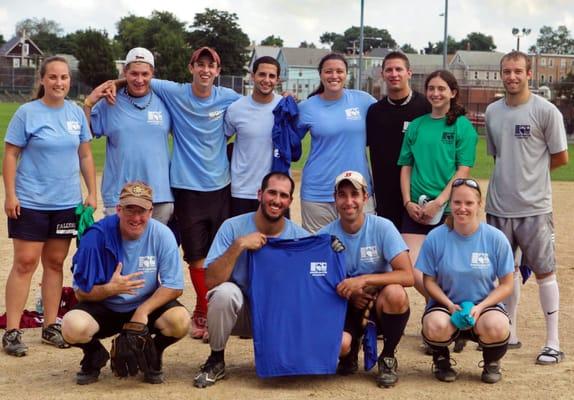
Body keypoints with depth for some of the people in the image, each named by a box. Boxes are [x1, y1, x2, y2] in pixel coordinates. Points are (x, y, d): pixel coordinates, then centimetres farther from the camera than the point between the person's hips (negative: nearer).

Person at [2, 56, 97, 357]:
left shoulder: (77, 113, 5)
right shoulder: (27, 113, -6)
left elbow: (85, 156, 11)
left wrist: (92, 192, 6)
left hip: (66, 203, 4)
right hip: (29, 203, -4)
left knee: (55, 263, 10)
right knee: (25, 263, -5)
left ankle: (50, 326, 19)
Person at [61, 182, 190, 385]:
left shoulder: (162, 235, -13)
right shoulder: (97, 236, -17)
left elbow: (174, 286, -13)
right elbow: (81, 292, -13)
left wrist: (143, 311, -26)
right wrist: (111, 288, -32)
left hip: (148, 306, 1)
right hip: (104, 308, -1)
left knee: (180, 321, -30)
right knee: (73, 327, -32)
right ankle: (95, 355, 6)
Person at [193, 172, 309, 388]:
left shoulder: (300, 237, -8)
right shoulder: (233, 227, -13)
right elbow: (211, 281, -21)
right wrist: (239, 245, -29)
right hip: (238, 310, -1)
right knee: (225, 292, -35)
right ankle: (216, 361, -9)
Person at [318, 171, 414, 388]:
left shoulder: (382, 227, -12)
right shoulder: (325, 235, -6)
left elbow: (408, 276, -20)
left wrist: (363, 280, -30)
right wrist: (348, 292, -18)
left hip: (379, 304, 0)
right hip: (345, 306, 0)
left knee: (395, 293, -36)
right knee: (338, 344, -33)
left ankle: (388, 357, -7)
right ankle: (350, 351, 10)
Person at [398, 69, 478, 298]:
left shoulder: (463, 126, 0)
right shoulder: (416, 125, 12)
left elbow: (463, 170, -7)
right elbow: (406, 167, 12)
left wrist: (438, 202, -14)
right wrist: (408, 202, -1)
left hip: (449, 209, -3)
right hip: (416, 209, 3)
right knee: (410, 266, -6)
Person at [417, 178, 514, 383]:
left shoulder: (496, 238, -6)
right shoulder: (436, 237, -5)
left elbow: (506, 285, -2)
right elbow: (429, 281, 0)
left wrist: (480, 307, -17)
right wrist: (449, 304, -17)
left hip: (485, 304, 0)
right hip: (445, 304, 0)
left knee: (497, 327, -35)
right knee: (435, 326, -35)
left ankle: (492, 362, 4)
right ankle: (441, 359, 4)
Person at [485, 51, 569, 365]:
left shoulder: (545, 111, -8)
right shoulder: (492, 112, 9)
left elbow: (560, 157, -4)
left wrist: (530, 173, 2)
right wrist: (510, 175, 4)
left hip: (534, 206, -5)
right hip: (499, 206, 5)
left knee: (544, 271, 1)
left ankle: (553, 342, 8)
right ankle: (509, 334, 25)